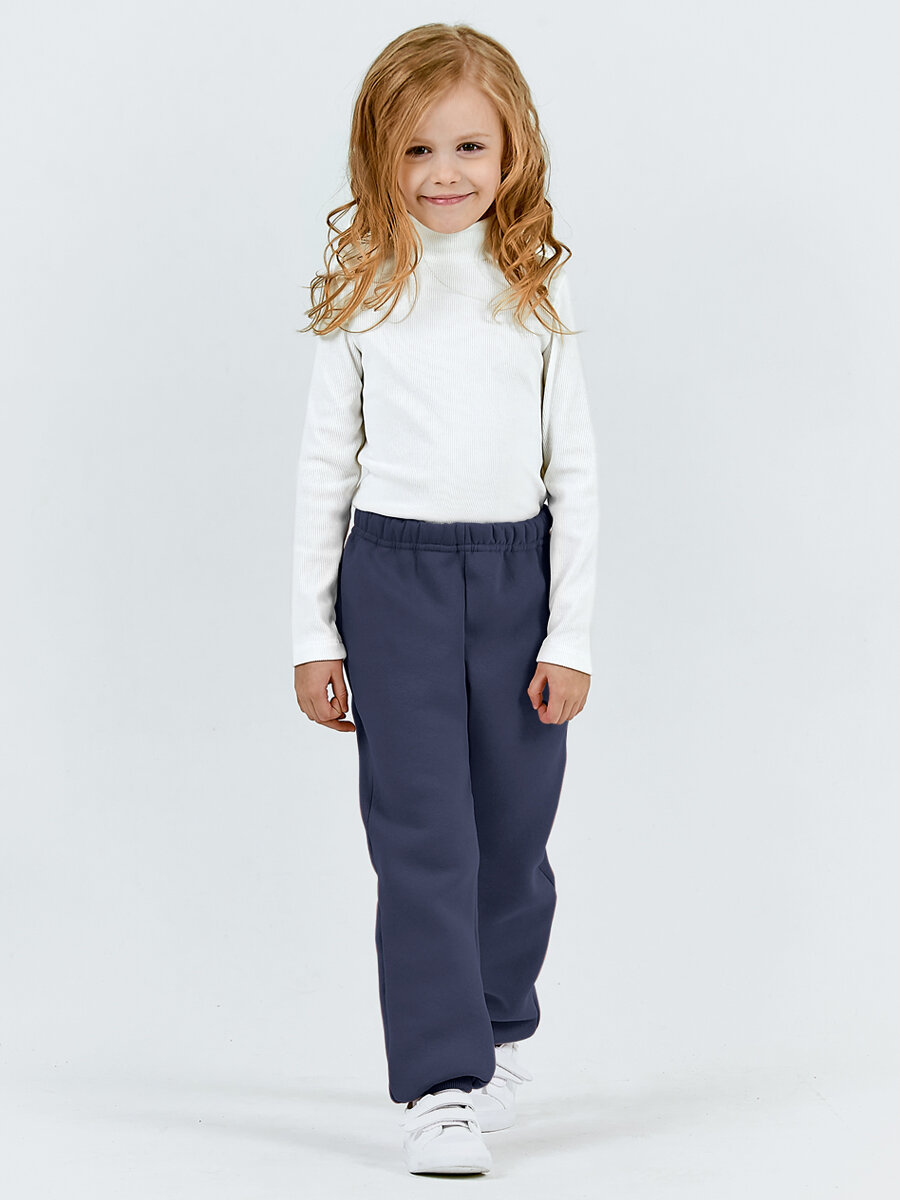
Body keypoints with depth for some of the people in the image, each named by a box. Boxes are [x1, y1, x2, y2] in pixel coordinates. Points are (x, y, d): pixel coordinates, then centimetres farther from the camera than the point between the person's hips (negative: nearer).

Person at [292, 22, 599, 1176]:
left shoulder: (536, 291, 3)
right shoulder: (361, 293, 1)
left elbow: (575, 467, 4)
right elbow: (325, 464, 4)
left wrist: (572, 634, -1)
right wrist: (314, 633, 1)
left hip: (517, 573, 2)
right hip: (394, 572, -2)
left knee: (513, 835, 10)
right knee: (423, 839, -6)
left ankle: (496, 1034, 33)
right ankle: (439, 1083, -3)